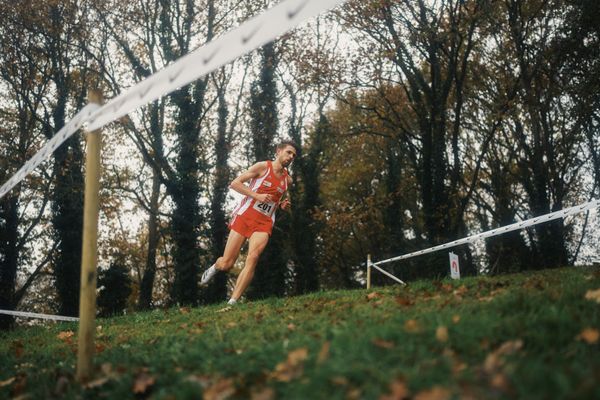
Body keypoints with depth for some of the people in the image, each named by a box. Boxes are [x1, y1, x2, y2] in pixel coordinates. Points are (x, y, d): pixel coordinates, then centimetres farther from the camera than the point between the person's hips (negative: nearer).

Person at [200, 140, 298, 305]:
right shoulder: (263, 166, -4)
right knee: (226, 264, -3)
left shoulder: (288, 179, 11)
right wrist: (256, 195, -18)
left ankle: (232, 302, -24)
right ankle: (214, 267, 36)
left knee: (253, 257, -24)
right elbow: (235, 183, -7)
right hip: (245, 216, -3)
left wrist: (283, 205, 7)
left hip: (264, 223, 3)